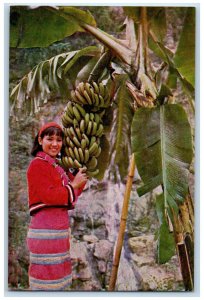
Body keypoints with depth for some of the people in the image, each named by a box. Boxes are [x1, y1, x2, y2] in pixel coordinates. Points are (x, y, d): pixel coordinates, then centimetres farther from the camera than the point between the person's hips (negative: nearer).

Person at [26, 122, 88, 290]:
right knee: (47, 276, -3)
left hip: (60, 227, 9)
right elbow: (49, 195, -19)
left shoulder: (58, 167, 17)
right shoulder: (37, 164, -9)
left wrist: (81, 178, 5)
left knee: (57, 274, 16)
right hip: (46, 228, -9)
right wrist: (73, 185, -9)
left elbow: (70, 197, 17)